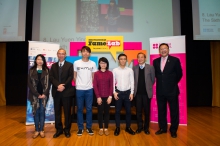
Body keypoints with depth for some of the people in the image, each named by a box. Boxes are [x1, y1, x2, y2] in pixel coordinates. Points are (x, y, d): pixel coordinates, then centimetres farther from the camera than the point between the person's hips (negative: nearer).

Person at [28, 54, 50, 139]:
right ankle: (37, 130, 15)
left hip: (44, 94, 0)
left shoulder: (46, 70, 5)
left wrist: (45, 94, -10)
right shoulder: (31, 70, 4)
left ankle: (41, 130, 13)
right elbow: (29, 83, -2)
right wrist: (37, 94, -9)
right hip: (34, 95, 0)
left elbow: (48, 83, 0)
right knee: (35, 112, 4)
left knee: (42, 112, 3)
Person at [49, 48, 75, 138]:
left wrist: (63, 86, -17)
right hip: (56, 92, 3)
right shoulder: (53, 66, 13)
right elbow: (51, 77, 2)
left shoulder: (69, 65, 5)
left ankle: (67, 129, 16)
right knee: (57, 111, 8)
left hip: (67, 91, -3)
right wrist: (58, 85, -14)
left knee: (67, 111, 4)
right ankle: (59, 129, 20)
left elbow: (70, 77, -6)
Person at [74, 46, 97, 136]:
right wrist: (76, 85, 4)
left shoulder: (93, 64, 3)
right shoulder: (76, 63, 0)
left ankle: (89, 127, 20)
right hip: (79, 89, 0)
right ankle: (80, 128, 20)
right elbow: (74, 76, 7)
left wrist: (91, 85, 2)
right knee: (79, 109, 8)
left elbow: (93, 77, 9)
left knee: (89, 109, 7)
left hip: (89, 89, 1)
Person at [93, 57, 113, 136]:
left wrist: (110, 96, -7)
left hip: (107, 96, 1)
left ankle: (106, 128, 22)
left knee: (107, 112, 9)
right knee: (100, 112, 8)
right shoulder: (96, 73, -1)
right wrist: (98, 97, -9)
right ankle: (101, 128, 21)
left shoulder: (110, 73, 0)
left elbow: (111, 85, -1)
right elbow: (95, 86, -3)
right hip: (100, 96, 0)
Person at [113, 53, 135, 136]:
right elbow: (113, 82, 1)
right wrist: (114, 92, -5)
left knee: (128, 111, 8)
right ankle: (117, 128, 19)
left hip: (127, 92, 1)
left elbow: (132, 82, 1)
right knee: (117, 111, 6)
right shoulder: (115, 70, -1)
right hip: (118, 92, 0)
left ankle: (128, 127, 23)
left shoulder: (130, 70, 0)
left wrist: (131, 93, -3)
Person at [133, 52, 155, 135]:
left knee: (147, 111, 9)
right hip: (137, 93, 1)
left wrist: (148, 87, 8)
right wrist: (135, 88, 5)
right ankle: (140, 126, 22)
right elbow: (133, 79, 8)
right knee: (138, 111, 8)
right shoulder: (134, 68, 3)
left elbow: (153, 80, 4)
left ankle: (146, 127, 24)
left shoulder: (150, 67, -2)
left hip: (147, 93, -1)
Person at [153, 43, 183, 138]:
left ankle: (173, 130, 24)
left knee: (174, 111, 8)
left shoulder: (175, 60, -7)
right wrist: (161, 82, 10)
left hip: (172, 90, -3)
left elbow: (179, 74, 1)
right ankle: (162, 128, 28)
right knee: (161, 110, 13)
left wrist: (172, 83, 7)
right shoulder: (156, 61, 4)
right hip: (160, 90, 4)